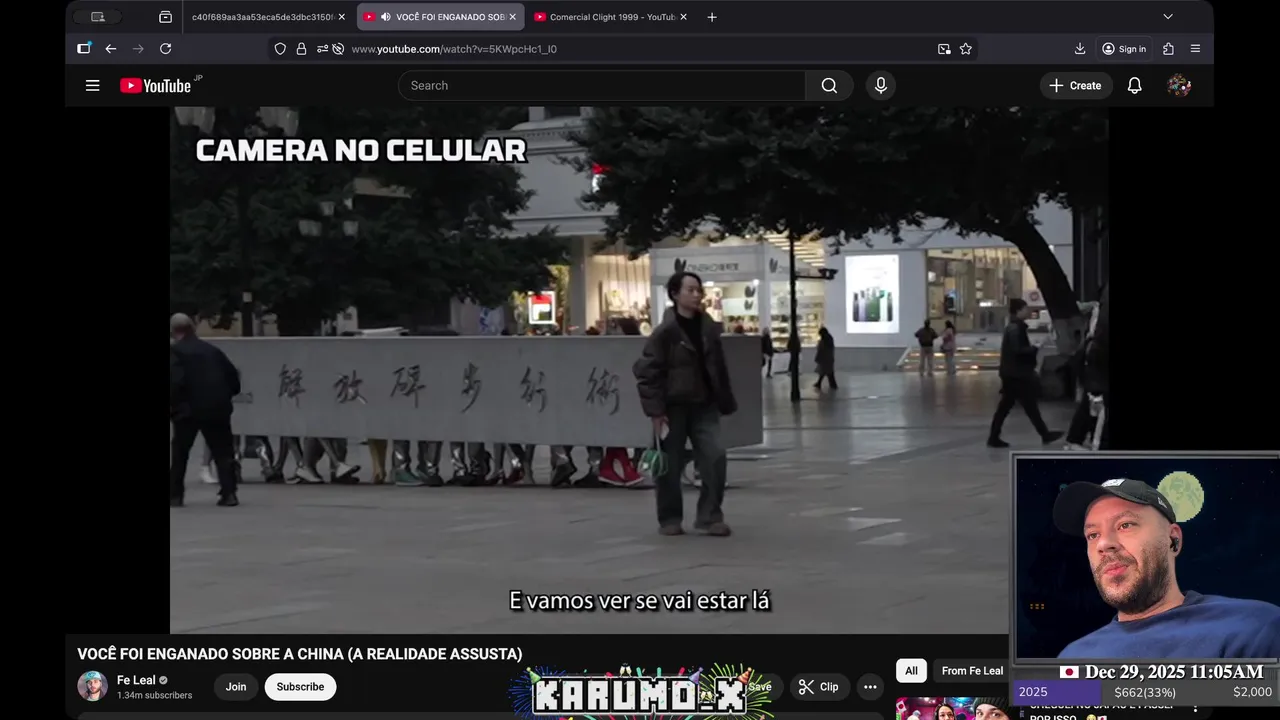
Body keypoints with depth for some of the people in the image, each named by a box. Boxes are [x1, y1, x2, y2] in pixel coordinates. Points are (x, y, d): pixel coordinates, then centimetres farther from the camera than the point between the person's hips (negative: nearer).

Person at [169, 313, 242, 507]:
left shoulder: (175, 351, -4)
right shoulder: (212, 350, 13)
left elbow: (176, 381, -16)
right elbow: (233, 376, 12)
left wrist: (173, 404, -5)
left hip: (189, 409, -3)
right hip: (217, 408, 3)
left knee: (179, 454, 11)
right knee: (223, 453, 9)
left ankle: (175, 495, 11)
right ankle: (228, 493, -2)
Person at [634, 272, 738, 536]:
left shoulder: (709, 328, 5)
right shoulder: (665, 331, -11)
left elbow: (719, 368, 13)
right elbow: (647, 372, -12)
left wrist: (726, 402, 12)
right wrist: (655, 409, -15)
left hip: (704, 406, 4)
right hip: (674, 406, -4)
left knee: (715, 457, -8)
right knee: (671, 466, 4)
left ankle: (710, 517, 1)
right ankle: (670, 519, 19)